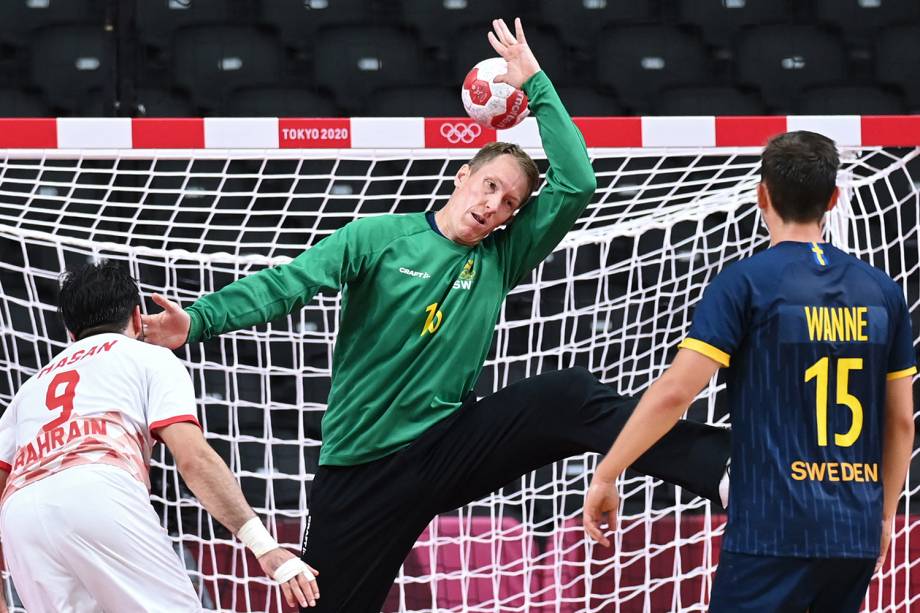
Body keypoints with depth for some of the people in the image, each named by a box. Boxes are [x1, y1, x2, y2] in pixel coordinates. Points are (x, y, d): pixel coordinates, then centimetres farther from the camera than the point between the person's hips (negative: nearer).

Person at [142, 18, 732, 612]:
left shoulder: (499, 260, 6)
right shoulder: (378, 237, -2)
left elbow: (576, 185, 0)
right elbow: (287, 284, -11)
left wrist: (537, 85, -1)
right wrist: (200, 319, -26)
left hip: (451, 445, 2)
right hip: (363, 468, -2)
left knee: (568, 396, -20)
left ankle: (718, 465, -29)